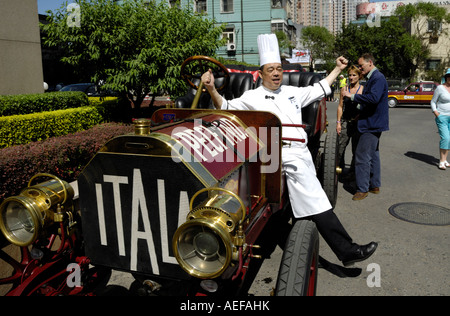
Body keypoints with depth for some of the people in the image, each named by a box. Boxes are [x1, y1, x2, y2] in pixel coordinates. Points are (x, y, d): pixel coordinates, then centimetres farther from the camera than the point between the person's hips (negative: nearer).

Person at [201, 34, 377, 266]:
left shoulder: (292, 92, 20)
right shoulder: (253, 97, 4)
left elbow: (319, 90, 32)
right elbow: (226, 108, -4)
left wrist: (337, 69, 36)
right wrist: (211, 89, -20)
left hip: (301, 151, 8)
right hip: (285, 155, -7)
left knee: (306, 206, 15)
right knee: (316, 203, -20)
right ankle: (347, 251, -19)